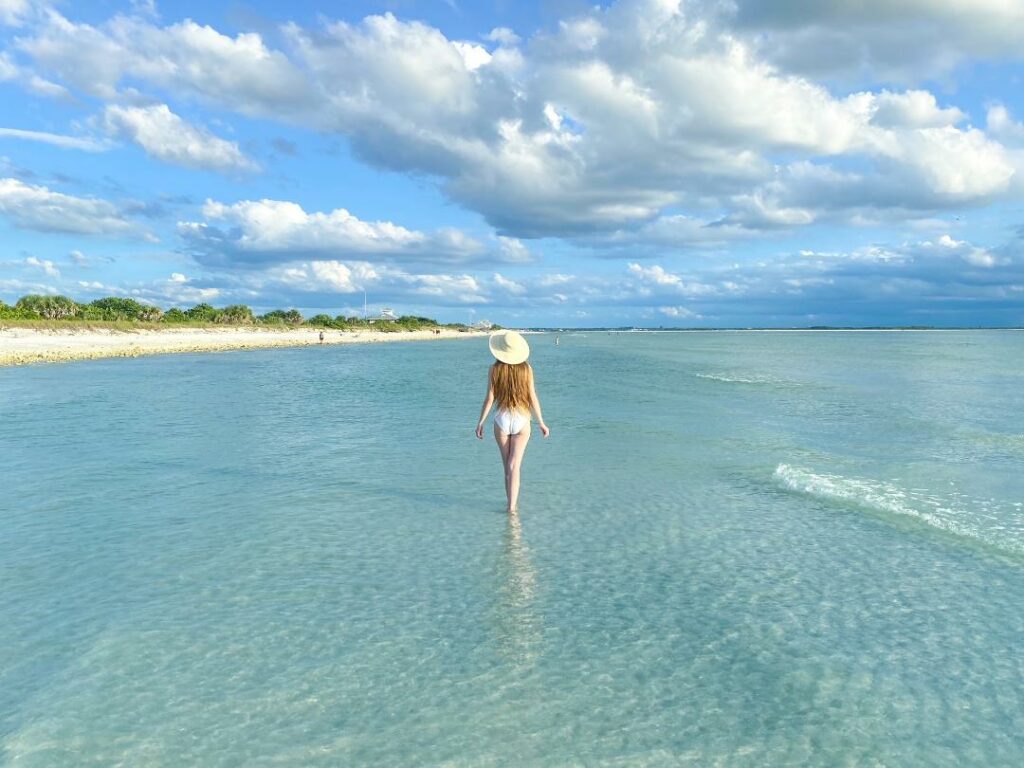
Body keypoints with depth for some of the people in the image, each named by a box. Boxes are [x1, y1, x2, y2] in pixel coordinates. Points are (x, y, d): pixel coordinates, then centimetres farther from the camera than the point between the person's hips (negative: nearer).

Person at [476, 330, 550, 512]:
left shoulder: (495, 369, -6)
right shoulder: (526, 368, -5)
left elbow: (490, 398, -5)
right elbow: (533, 398, -3)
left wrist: (480, 422, 5)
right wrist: (541, 423, 6)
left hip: (502, 420, 0)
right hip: (522, 421, 0)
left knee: (508, 466, 15)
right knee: (514, 466, -1)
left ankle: (512, 503, 23)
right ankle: (512, 506, -9)